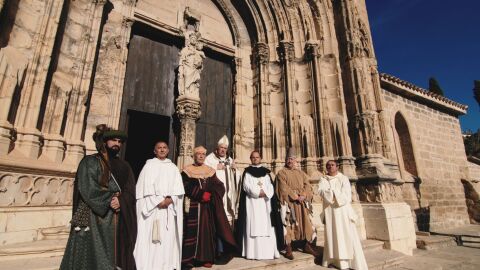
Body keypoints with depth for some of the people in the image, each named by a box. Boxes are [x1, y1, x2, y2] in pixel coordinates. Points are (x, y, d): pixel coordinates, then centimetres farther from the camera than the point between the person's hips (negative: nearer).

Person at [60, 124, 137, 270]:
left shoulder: (124, 167, 13)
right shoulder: (90, 162, 1)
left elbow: (130, 193, 4)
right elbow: (87, 189, -11)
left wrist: (120, 201, -15)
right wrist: (110, 200, -16)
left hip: (117, 221, 4)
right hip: (94, 218, -4)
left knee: (113, 256, 8)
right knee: (92, 255, 0)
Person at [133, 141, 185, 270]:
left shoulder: (173, 168, 13)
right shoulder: (149, 165, 4)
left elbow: (178, 188, 6)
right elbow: (145, 186, -5)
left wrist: (170, 199, -11)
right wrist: (159, 201, -12)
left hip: (169, 208, 3)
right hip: (152, 207, -3)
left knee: (168, 237, 3)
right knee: (150, 237, -3)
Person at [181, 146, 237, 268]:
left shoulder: (210, 171, 11)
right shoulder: (187, 170, 2)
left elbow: (219, 187, 5)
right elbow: (186, 187, -9)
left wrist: (210, 194, -13)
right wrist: (201, 195, -16)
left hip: (208, 206, 3)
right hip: (192, 205, -2)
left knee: (207, 230, 3)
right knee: (192, 231, -2)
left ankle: (206, 258, 11)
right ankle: (189, 258, 8)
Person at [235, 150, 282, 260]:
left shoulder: (266, 172, 14)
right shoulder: (247, 172, 6)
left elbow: (270, 186, 6)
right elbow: (246, 186, -5)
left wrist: (265, 193, -13)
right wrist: (258, 192, -14)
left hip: (266, 202, 3)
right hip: (252, 202, -3)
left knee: (267, 225, 1)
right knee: (253, 225, -5)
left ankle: (270, 250, 7)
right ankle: (253, 252, -2)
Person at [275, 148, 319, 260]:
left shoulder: (301, 173, 15)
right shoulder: (281, 173, 0)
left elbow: (307, 186, 4)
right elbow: (284, 188, -10)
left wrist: (303, 196, -14)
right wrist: (296, 197, -16)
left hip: (302, 202, 5)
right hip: (288, 202, -5)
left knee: (305, 222, 9)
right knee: (288, 224, -4)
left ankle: (307, 246, 22)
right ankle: (289, 249, 2)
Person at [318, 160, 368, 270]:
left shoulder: (344, 178, 7)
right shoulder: (323, 180, 9)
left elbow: (346, 193, -7)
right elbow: (321, 191, -10)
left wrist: (331, 192, -11)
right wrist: (338, 193, -17)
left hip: (343, 209, -1)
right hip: (330, 210, 1)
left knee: (347, 234, -3)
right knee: (332, 234, 0)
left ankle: (354, 261, 2)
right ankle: (334, 259, 5)